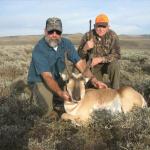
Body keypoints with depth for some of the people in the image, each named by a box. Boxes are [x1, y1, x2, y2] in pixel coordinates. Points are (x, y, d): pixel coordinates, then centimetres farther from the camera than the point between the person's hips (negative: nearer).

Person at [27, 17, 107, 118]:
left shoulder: (66, 44, -9)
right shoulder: (39, 49, -26)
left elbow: (79, 62, -10)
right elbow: (47, 76, -33)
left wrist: (93, 79, -23)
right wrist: (60, 93, -47)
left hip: (58, 78, 6)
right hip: (40, 81, -6)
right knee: (48, 109, -28)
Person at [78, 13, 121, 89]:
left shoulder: (113, 36, -18)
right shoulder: (88, 36, -15)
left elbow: (117, 55, -20)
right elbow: (80, 56, -11)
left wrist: (100, 59, -31)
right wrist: (85, 48, -34)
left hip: (108, 64, -1)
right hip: (93, 67, 1)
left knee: (115, 64, -30)